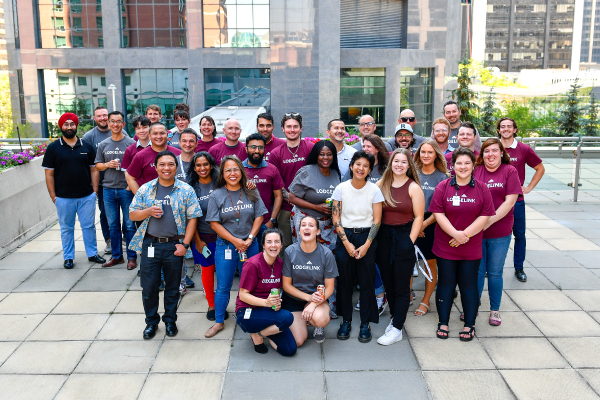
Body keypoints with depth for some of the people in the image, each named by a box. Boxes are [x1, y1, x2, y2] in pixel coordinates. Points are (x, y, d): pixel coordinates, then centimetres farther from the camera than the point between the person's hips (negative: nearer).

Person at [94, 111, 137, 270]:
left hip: (126, 189, -4)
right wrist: (108, 164, -6)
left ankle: (132, 257, 9)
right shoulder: (103, 145, 11)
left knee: (129, 224, 0)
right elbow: (97, 165, 14)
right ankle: (116, 256, 19)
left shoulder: (131, 143, 0)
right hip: (109, 189, 4)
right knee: (113, 225, 9)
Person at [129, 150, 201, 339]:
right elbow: (132, 214, 6)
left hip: (174, 246, -1)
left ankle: (170, 320, 30)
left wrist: (185, 244, -9)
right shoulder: (145, 189, 3)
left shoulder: (186, 190, -2)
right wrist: (149, 211, -15)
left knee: (172, 287, 11)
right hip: (150, 244, 1)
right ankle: (151, 322, 25)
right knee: (149, 287, 5)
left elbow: (192, 218, -3)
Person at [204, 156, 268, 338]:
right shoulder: (216, 196, -3)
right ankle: (219, 322, 20)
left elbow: (259, 217, 1)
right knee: (223, 286, 6)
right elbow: (215, 223, -6)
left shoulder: (252, 193, 1)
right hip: (225, 246, -1)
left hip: (250, 245, 1)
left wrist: (249, 239, -11)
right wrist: (235, 241, -12)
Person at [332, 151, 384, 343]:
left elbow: (377, 221, -4)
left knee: (367, 281, 1)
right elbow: (336, 219, -2)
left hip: (367, 237, -1)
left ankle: (365, 323, 13)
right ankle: (346, 320, 18)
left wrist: (366, 245, -12)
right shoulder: (341, 188, -1)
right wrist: (347, 243, -9)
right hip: (344, 237, 1)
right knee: (344, 280, 3)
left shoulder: (374, 190, -3)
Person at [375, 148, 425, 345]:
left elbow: (418, 217, -7)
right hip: (383, 236, 4)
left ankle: (397, 329, 8)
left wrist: (410, 241, -11)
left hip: (404, 236, -4)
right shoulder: (382, 184, 4)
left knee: (401, 286, 2)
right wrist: (375, 237, -1)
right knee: (388, 282, 14)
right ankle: (395, 318, 32)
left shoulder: (414, 188, -6)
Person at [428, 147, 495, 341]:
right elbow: (438, 214, -7)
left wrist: (465, 235, -14)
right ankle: (443, 322, 22)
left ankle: (470, 325, 21)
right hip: (445, 246, 0)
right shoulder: (443, 187, -1)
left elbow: (485, 216, -5)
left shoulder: (481, 189, 0)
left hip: (471, 249, 0)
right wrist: (455, 234, -18)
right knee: (445, 284, 8)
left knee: (468, 285, 8)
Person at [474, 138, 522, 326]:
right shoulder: (476, 171, 1)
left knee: (495, 272, 9)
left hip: (500, 232, -1)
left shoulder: (510, 171, -3)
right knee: (477, 271, 9)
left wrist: (489, 221, -16)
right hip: (476, 231, 1)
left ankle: (495, 310, 25)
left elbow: (510, 201, -10)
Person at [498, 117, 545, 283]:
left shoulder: (524, 149, -2)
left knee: (519, 235, 7)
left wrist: (529, 187, 3)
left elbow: (540, 168, 10)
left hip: (516, 200, 0)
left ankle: (519, 268, 21)